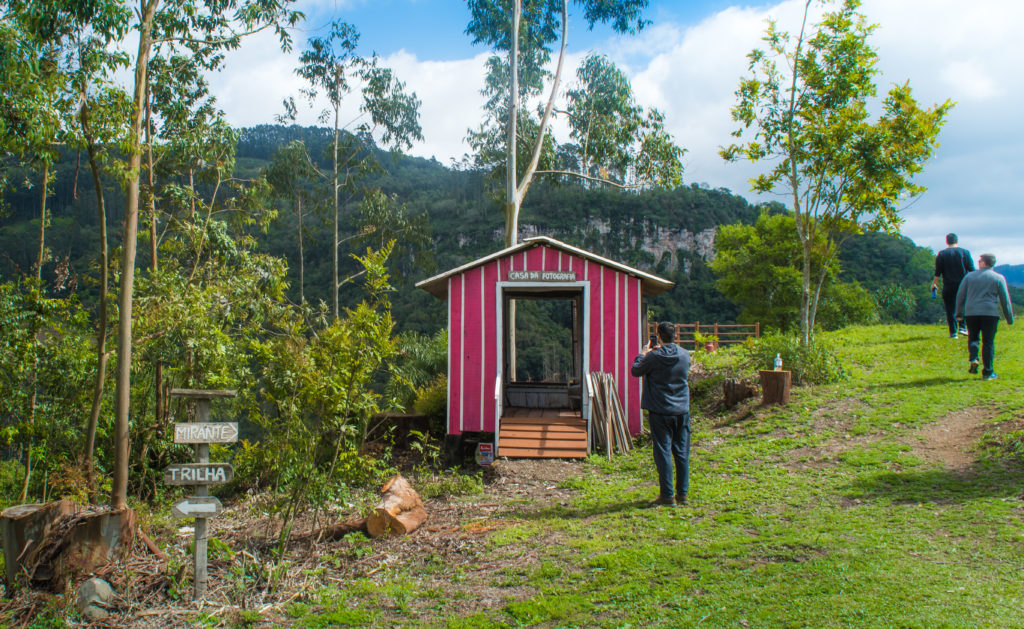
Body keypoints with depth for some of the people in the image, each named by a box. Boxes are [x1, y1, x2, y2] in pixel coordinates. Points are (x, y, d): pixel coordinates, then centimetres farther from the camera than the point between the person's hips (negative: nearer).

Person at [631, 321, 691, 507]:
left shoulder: (654, 357, -13)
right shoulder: (685, 355, 1)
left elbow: (635, 371, 0)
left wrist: (643, 354, 16)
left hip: (660, 411, -4)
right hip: (682, 411, 4)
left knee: (663, 453, 0)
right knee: (682, 453, 10)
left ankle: (667, 495, 1)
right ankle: (682, 493, 16)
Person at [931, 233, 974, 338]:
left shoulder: (941, 254, 0)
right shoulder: (965, 252, 1)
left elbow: (938, 271, -1)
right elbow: (971, 269, 0)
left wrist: (934, 283, 10)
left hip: (948, 286, 0)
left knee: (950, 309, 3)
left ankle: (953, 332, 2)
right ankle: (962, 327, 4)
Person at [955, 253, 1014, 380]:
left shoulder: (970, 276, 9)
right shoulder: (999, 278, 5)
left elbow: (960, 295, 10)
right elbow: (1005, 300, 5)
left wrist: (959, 312, 19)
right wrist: (1009, 318, 11)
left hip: (971, 313, 1)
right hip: (990, 313, -1)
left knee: (973, 338, 17)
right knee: (988, 342, 3)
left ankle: (973, 359, -9)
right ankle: (987, 372, 3)